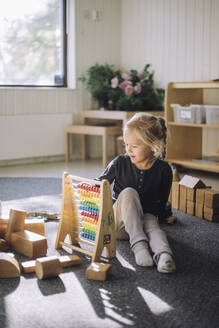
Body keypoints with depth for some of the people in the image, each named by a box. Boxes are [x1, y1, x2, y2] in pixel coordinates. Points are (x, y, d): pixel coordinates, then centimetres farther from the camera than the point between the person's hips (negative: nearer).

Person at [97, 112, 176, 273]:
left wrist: (152, 219, -13)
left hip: (146, 217, 0)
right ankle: (138, 244, -41)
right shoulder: (120, 163, -7)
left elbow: (161, 204, -1)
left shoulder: (163, 170, -8)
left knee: (152, 224, -36)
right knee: (128, 193, -30)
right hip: (120, 222, 0)